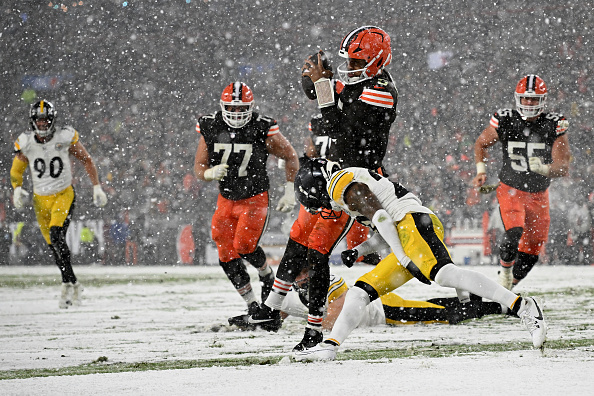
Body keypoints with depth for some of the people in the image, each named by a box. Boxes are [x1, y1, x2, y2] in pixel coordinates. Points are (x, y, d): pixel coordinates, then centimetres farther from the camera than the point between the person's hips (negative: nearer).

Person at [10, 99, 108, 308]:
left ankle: (68, 284, -18)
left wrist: (97, 187, -1)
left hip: (64, 195, -4)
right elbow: (16, 170, 8)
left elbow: (87, 160, 0)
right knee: (54, 246, 8)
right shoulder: (25, 143, -7)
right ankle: (73, 285, 24)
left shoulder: (65, 138, -13)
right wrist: (17, 189, -10)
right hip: (41, 199, 4)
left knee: (56, 236, -24)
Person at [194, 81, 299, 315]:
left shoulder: (263, 131, -18)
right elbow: (198, 167, -2)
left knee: (244, 247, -19)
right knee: (226, 255, 0)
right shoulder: (211, 129, -10)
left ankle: (267, 275, 14)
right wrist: (210, 173, -25)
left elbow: (290, 157, -3)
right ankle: (252, 306, 12)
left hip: (255, 198, -4)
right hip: (226, 199, 4)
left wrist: (289, 192, -4)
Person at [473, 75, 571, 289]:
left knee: (532, 248, 9)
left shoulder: (555, 126, -13)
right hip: (510, 189, -2)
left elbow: (564, 167, -17)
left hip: (539, 195, 2)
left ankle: (509, 286, 30)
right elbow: (481, 144, 7)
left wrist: (543, 169, -37)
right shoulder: (505, 120, -12)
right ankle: (505, 271, 1)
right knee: (514, 232, -26)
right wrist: (481, 171, -5)